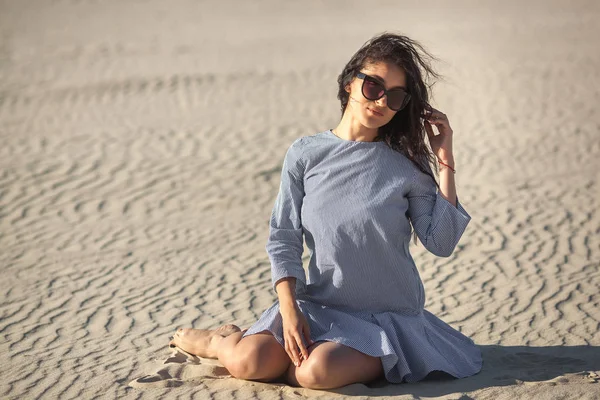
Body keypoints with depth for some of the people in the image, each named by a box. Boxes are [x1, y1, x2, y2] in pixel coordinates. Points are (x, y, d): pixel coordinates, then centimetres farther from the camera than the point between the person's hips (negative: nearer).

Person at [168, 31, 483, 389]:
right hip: (318, 306, 2)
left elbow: (441, 243, -7)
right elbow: (283, 239, 0)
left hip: (387, 316, -1)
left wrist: (445, 162, -10)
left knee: (317, 372, -31)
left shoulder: (406, 166, -1)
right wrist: (289, 310, -13)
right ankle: (222, 340, 14)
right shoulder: (305, 154, 1)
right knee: (248, 362, -21)